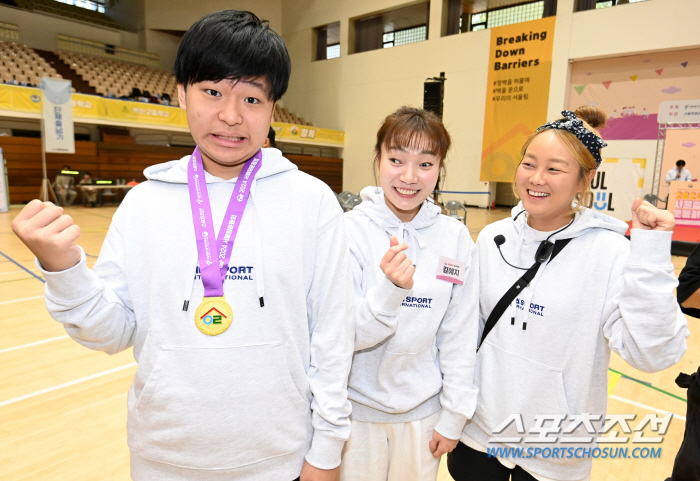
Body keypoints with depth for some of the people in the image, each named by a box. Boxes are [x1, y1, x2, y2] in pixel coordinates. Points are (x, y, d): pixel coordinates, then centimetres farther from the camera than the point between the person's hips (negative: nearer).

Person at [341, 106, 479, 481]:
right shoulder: (349, 229, -15)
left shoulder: (456, 238, -8)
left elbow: (460, 337, -2)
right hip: (357, 408, -1)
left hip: (423, 410, 2)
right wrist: (390, 289, -32)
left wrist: (453, 417, 1)